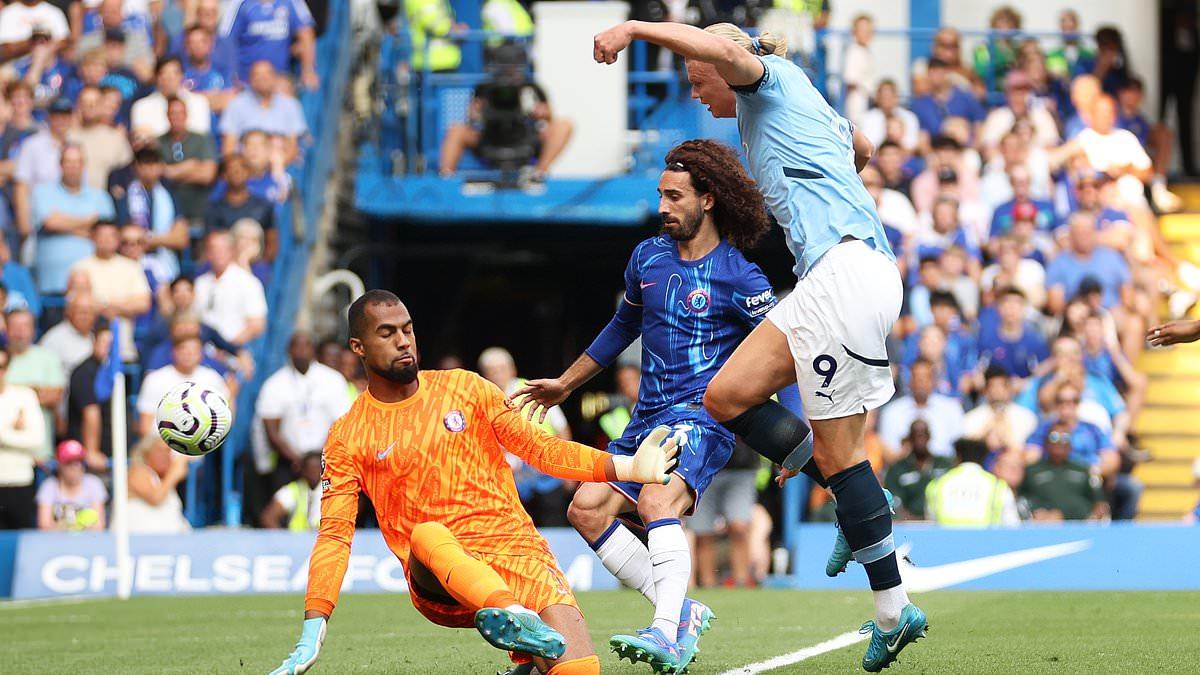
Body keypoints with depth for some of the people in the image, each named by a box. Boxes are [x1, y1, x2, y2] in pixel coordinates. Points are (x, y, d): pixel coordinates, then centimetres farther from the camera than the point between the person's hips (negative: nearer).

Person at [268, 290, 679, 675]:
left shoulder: (465, 388, 12)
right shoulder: (348, 437, 7)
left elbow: (541, 449, 12)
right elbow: (334, 535, 2)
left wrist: (629, 468, -1)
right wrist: (311, 637, -10)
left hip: (517, 552, 2)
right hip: (436, 587, -2)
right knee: (428, 534, -39)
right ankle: (513, 613, -59)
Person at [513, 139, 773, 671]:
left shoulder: (740, 278, -7)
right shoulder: (648, 257, 12)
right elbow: (624, 325, 29)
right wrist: (566, 383, 36)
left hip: (701, 415, -8)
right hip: (648, 418, 8)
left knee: (657, 503, -32)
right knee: (586, 510, -7)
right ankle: (680, 611, -5)